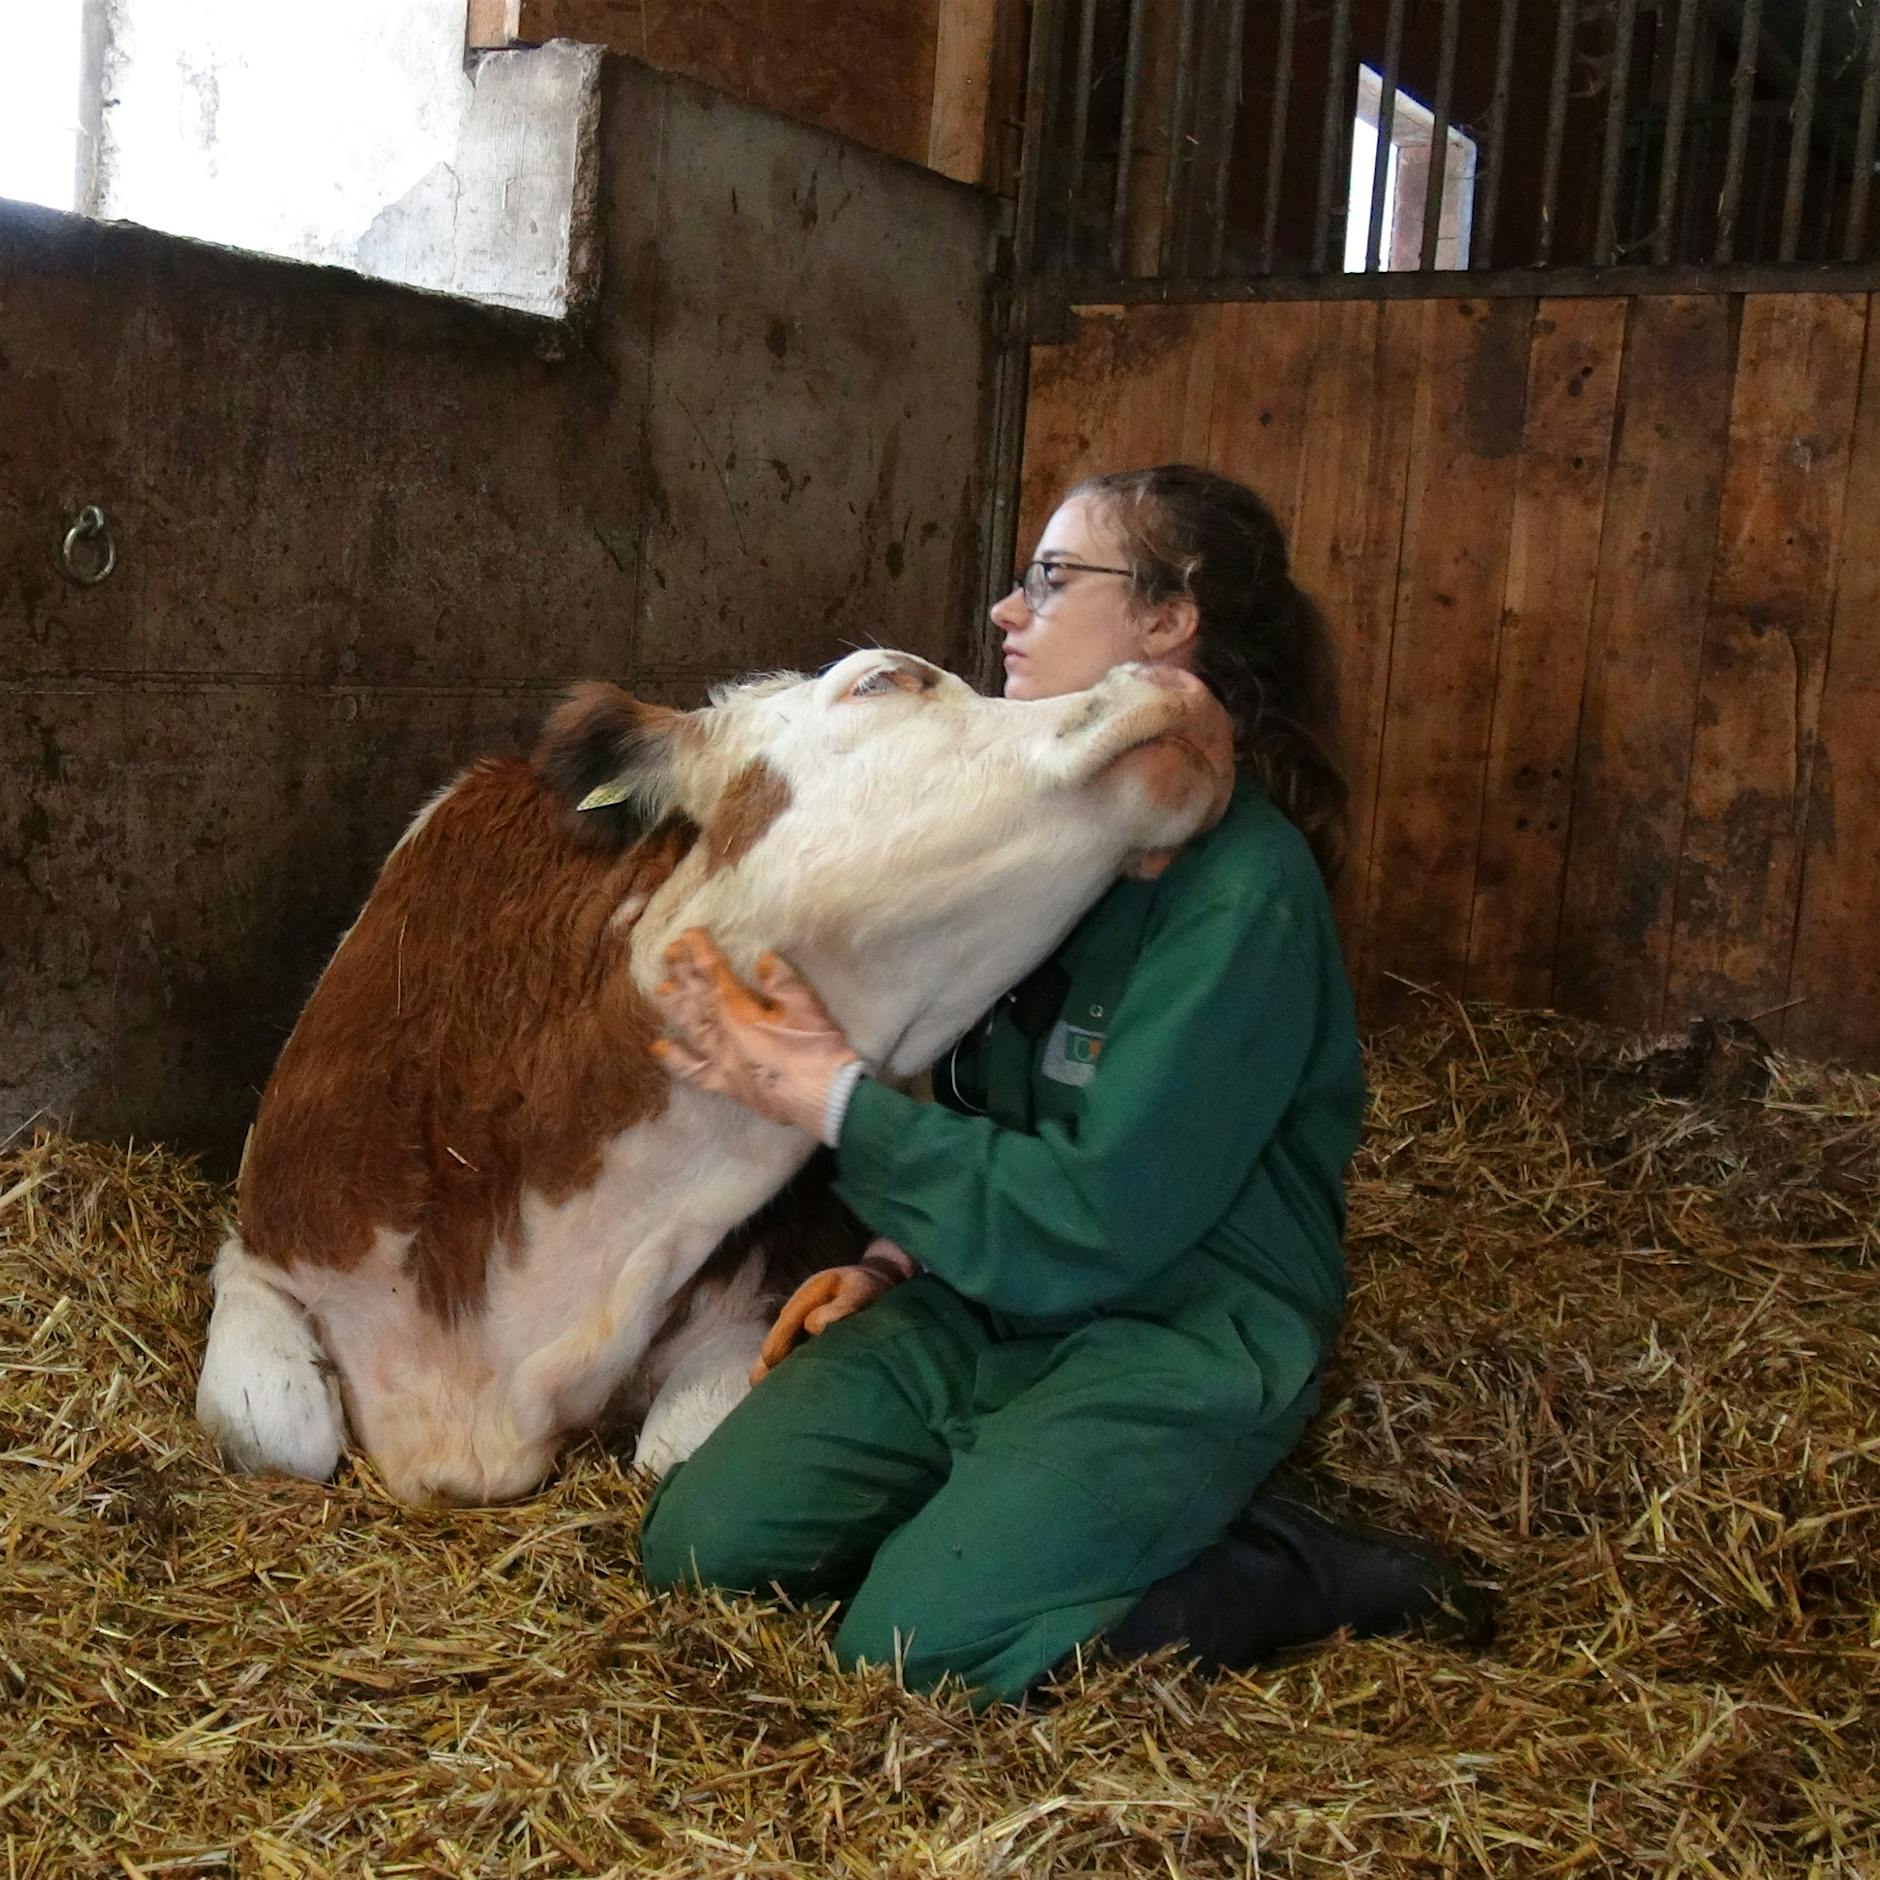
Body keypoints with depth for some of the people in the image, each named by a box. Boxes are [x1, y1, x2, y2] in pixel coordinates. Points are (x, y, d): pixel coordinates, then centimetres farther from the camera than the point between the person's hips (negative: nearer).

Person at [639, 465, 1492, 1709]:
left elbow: (1098, 1220, -22)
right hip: (985, 1293, 7)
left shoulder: (1244, 884, -20)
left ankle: (1308, 1575, -4)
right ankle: (1006, 1502, 11)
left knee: (910, 1645, -22)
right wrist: (899, 1254, 1)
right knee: (699, 1547, -6)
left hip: (1175, 1338, -7)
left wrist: (837, 1094, -21)